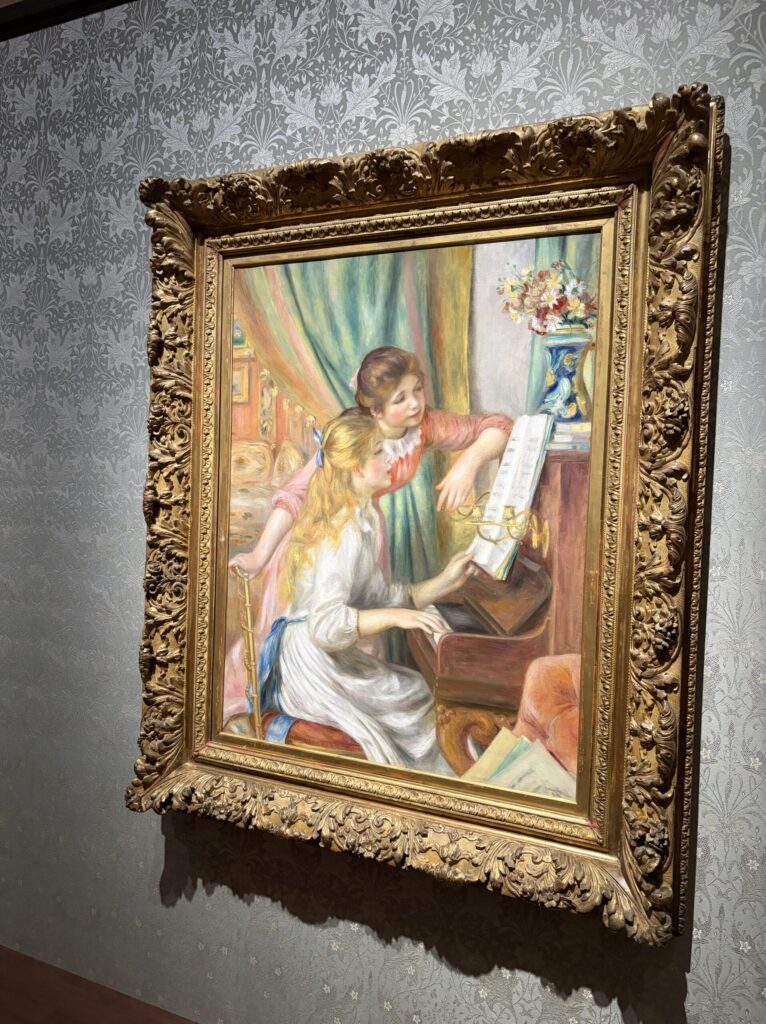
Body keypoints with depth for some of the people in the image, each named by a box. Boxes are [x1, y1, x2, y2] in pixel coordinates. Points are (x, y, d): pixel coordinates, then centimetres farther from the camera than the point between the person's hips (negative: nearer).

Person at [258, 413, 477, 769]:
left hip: (331, 656, 9)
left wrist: (444, 582, 0)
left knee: (422, 689, 16)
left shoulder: (363, 519, 7)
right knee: (427, 700, 2)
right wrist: (394, 617, -31)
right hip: (315, 667, -9)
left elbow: (382, 597, 5)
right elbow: (324, 625, -31)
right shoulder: (346, 531, -23)